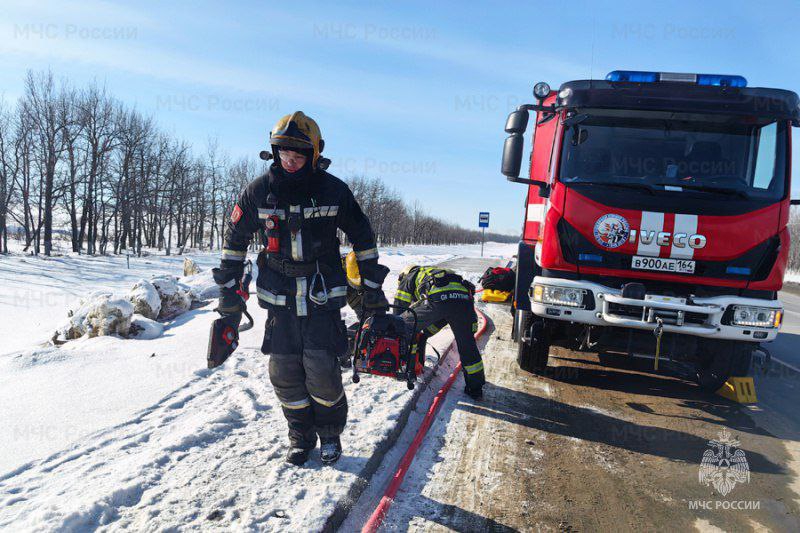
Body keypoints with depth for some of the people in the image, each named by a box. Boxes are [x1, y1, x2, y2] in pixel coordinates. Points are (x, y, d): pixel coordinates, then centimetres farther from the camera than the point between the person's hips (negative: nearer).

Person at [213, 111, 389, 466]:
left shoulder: (334, 190, -4)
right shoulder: (259, 191, 0)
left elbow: (362, 238, 6)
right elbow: (235, 239, 9)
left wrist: (372, 287, 5)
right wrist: (229, 293, 7)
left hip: (323, 296, -2)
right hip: (279, 299, 2)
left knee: (322, 373, -6)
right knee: (285, 376, 4)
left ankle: (330, 434, 21)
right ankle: (300, 437, 26)